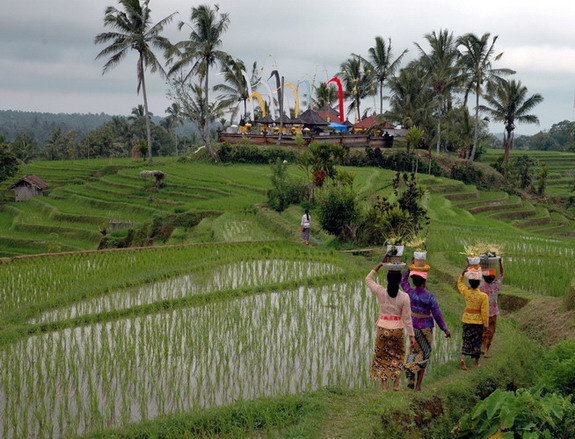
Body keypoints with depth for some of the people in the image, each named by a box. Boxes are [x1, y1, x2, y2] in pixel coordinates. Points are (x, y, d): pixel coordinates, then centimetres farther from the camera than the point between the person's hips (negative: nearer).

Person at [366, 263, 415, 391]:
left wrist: (379, 265, 9)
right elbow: (407, 318, -8)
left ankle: (384, 385, 11)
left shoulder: (380, 292, -8)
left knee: (381, 356, 14)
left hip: (383, 328, 0)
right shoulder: (404, 297, -11)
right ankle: (396, 383, 17)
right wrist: (411, 335, -2)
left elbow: (368, 279, 10)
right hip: (397, 329, 0)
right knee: (397, 355, 20)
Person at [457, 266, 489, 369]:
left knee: (466, 339, 12)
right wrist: (486, 324, -5)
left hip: (467, 319, 2)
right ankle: (476, 362, 24)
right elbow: (485, 311, -14)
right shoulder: (483, 296, -18)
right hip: (478, 320, -2)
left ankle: (463, 358, -8)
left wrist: (464, 272, 9)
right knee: (477, 341, 13)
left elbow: (459, 283, 13)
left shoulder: (466, 292, -9)